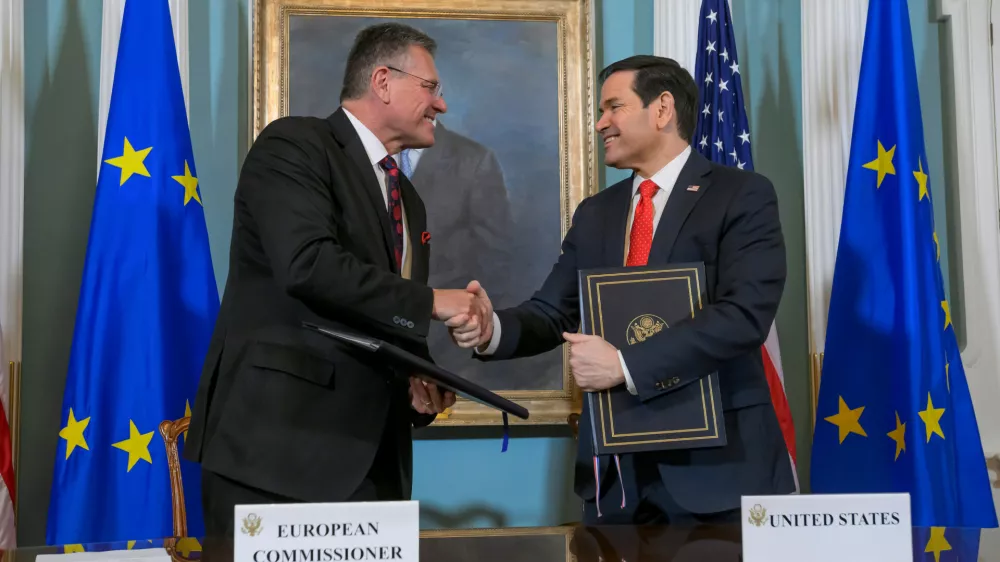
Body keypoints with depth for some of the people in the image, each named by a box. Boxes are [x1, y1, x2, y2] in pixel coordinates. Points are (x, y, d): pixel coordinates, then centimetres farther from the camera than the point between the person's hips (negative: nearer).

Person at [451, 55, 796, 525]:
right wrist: (491, 329, -14)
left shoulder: (743, 196, -5)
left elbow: (744, 315, -18)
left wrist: (625, 365, -23)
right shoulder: (594, 214, 13)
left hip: (715, 461, -4)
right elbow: (552, 312, 8)